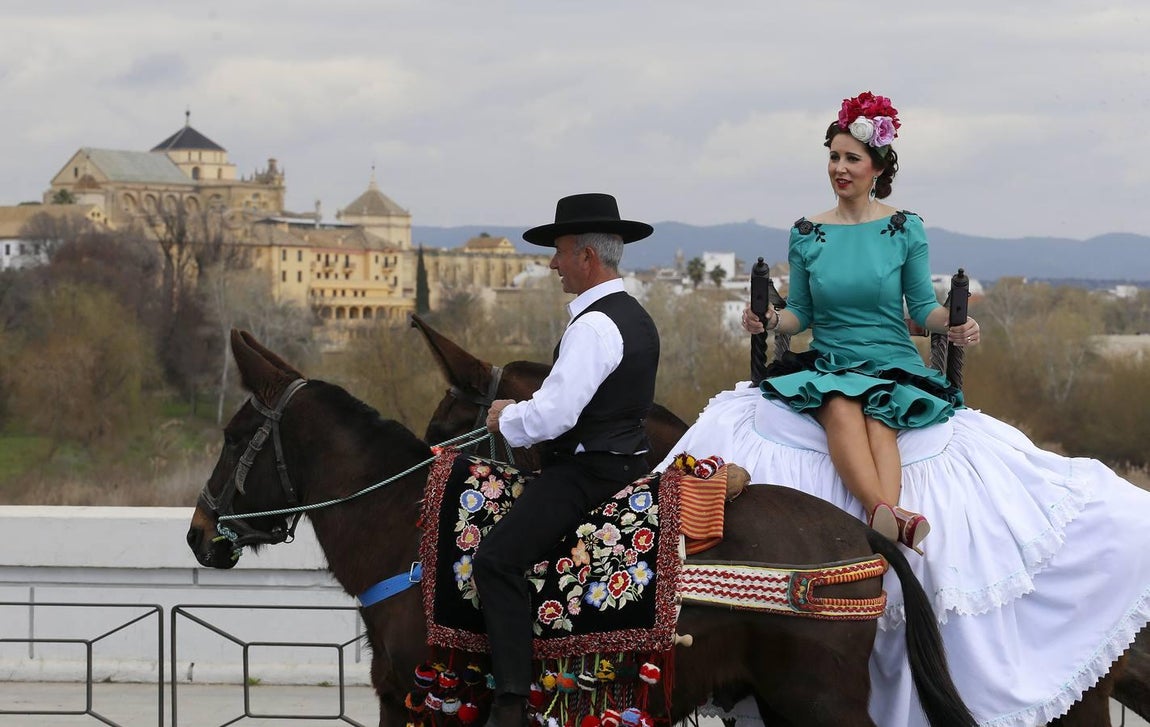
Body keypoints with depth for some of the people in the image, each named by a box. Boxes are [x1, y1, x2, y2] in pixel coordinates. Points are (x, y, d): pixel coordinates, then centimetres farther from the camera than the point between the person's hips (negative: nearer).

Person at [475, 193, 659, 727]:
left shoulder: (594, 326, -18)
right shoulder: (636, 318, 16)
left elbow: (551, 416, -23)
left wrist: (507, 419, -3)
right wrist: (521, 413, 16)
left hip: (585, 473, -11)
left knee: (498, 559, -21)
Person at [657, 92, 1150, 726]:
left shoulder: (904, 229, 4)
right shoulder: (807, 234, 9)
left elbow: (923, 307, 8)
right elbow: (800, 313, 13)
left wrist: (953, 326, -12)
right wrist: (770, 320, -8)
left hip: (897, 371, 0)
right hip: (824, 367, 0)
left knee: (879, 419, -34)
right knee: (841, 407, -35)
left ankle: (883, 529, -56)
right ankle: (887, 515, -60)